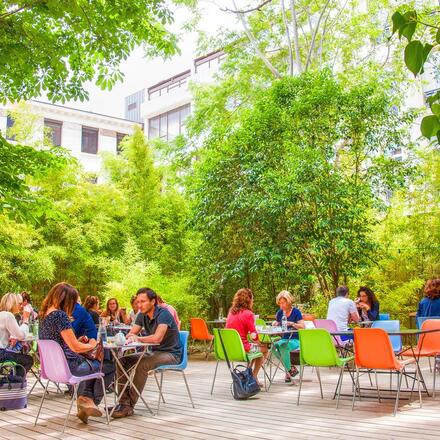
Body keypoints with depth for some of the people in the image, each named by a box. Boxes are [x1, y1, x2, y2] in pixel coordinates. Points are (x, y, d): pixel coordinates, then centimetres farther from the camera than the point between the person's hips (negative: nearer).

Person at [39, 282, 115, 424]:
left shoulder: (44, 314, 7)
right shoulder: (60, 315, -20)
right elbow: (75, 348, -19)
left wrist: (78, 341, 12)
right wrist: (92, 345, -1)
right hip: (67, 366, -9)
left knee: (91, 364, 32)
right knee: (110, 367, 6)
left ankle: (85, 397, 16)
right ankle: (91, 401, 13)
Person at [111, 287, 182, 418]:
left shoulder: (163, 314, -21)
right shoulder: (142, 315, 4)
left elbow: (157, 338, -33)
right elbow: (130, 334, 5)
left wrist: (138, 338, -20)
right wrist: (131, 337, -19)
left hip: (171, 354, -8)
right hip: (155, 352, 8)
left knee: (142, 364, -32)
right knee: (122, 361, -7)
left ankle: (129, 406, -25)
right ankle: (124, 402, -11)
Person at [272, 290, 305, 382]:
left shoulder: (296, 312, -4)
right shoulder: (280, 312, 10)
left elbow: (303, 327, -11)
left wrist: (292, 324, -25)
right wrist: (275, 325, -5)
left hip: (295, 340, -5)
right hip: (284, 339, 5)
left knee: (283, 346, -35)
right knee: (274, 346, -29)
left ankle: (288, 370, -13)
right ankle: (291, 367, -13)